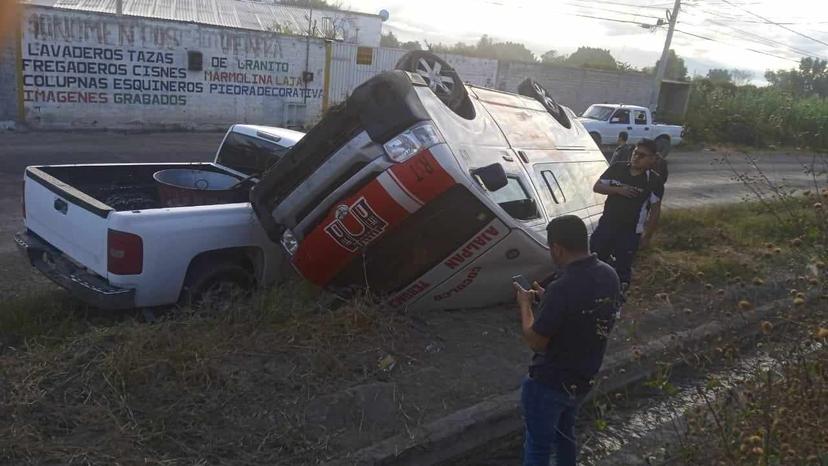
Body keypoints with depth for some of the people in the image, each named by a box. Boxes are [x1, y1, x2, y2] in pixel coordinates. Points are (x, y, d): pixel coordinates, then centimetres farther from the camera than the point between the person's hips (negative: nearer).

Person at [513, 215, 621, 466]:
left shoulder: (563, 289, -31)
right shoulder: (609, 275, -6)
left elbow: (535, 341, -20)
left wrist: (525, 304, -6)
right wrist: (547, 299, 9)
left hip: (549, 383, -7)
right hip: (583, 378, 7)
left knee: (537, 446, 13)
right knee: (564, 433, 29)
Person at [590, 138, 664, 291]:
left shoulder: (654, 181, -9)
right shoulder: (617, 168, -1)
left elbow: (655, 210, -4)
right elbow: (597, 187, 1)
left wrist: (647, 235, -5)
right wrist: (618, 190, -16)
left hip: (630, 232, -3)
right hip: (606, 225, 3)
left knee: (622, 269, 6)